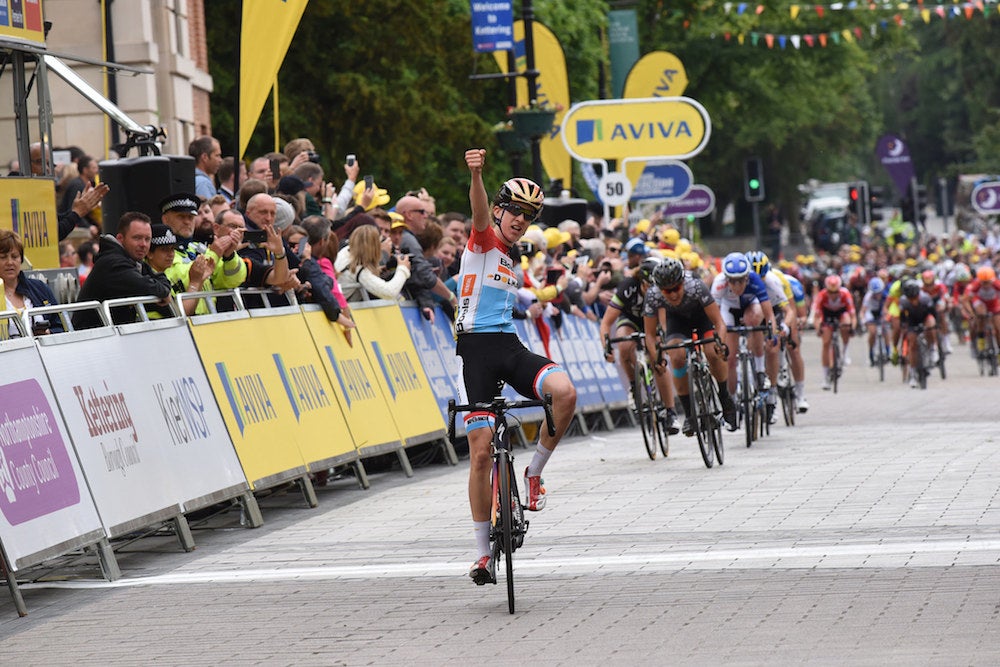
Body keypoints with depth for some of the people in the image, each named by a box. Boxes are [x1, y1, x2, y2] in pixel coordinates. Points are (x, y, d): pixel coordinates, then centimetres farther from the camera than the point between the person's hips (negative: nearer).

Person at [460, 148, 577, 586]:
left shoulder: (512, 264, 22)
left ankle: (534, 472, -5)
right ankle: (483, 553, 6)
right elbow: (479, 208, -22)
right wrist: (476, 174, -41)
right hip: (477, 347, -5)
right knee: (481, 454, -5)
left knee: (565, 391, -27)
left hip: (510, 348, 5)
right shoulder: (483, 239, 0)